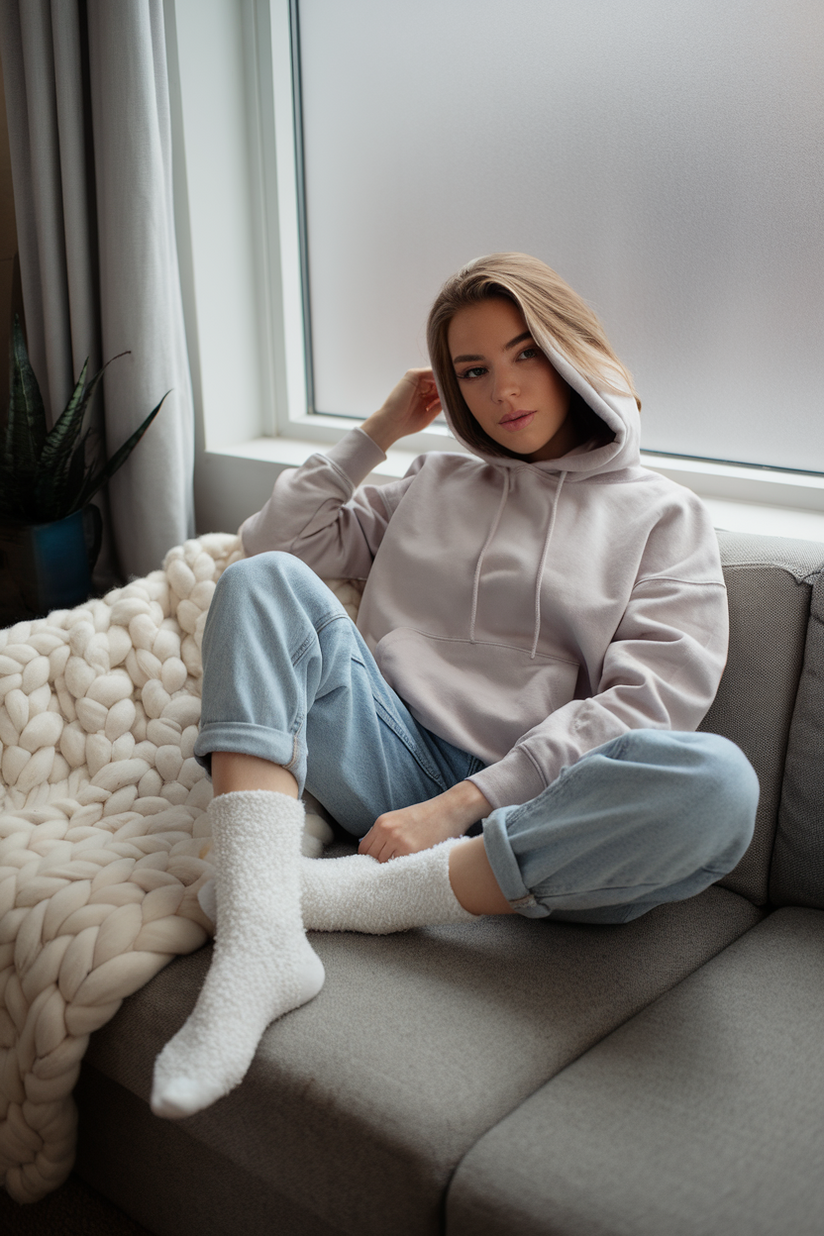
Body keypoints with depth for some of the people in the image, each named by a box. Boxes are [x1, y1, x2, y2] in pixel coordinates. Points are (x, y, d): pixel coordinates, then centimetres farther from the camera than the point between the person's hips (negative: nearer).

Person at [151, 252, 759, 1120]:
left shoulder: (662, 516, 8)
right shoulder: (432, 486, 22)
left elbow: (643, 703, -7)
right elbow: (275, 538, 20)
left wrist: (457, 805, -15)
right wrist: (378, 431, 17)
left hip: (533, 813, -2)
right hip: (393, 770, 3)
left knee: (717, 781, -33)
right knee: (264, 580, -17)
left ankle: (334, 894, -28)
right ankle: (257, 937, -34)